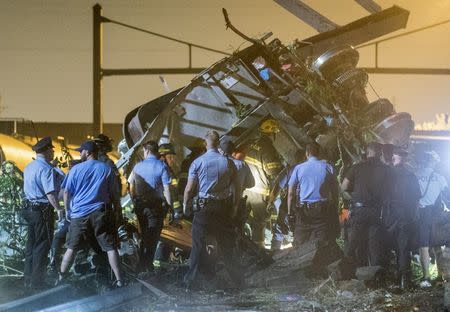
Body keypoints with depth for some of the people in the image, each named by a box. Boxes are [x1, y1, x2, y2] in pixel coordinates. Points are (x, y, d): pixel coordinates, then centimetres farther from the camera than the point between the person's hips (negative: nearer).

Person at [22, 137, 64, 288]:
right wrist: (59, 209, -26)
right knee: (42, 246, -1)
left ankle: (29, 279, 23)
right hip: (43, 210, -9)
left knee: (31, 244, 16)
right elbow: (50, 193, -25)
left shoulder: (29, 167, 12)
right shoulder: (46, 168, -17)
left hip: (29, 208, 9)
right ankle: (37, 281, 2)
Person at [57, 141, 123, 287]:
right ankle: (119, 280, -3)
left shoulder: (76, 169, 2)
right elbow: (114, 193, 7)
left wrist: (67, 210, 15)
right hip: (101, 213, 0)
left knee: (72, 248, 10)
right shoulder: (107, 169, 5)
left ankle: (61, 278, 14)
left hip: (79, 213, 0)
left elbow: (66, 192, 4)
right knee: (110, 247, 1)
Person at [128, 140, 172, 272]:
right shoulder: (162, 166, -9)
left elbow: (131, 186, 6)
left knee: (144, 234, 19)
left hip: (140, 205, 4)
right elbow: (166, 189, -14)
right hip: (156, 206, -4)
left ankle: (143, 263, 25)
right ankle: (147, 265, 1)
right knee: (153, 236, 3)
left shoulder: (138, 166, 2)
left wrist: (135, 201, 19)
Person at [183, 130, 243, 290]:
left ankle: (189, 282, 7)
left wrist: (185, 204, 9)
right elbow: (237, 188, 1)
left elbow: (189, 188, -6)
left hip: (204, 207, -2)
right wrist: (235, 206, 13)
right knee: (227, 244, 12)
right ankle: (238, 280, 18)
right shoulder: (228, 162, -2)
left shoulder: (197, 162, -7)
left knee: (198, 245, 5)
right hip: (224, 207, 2)